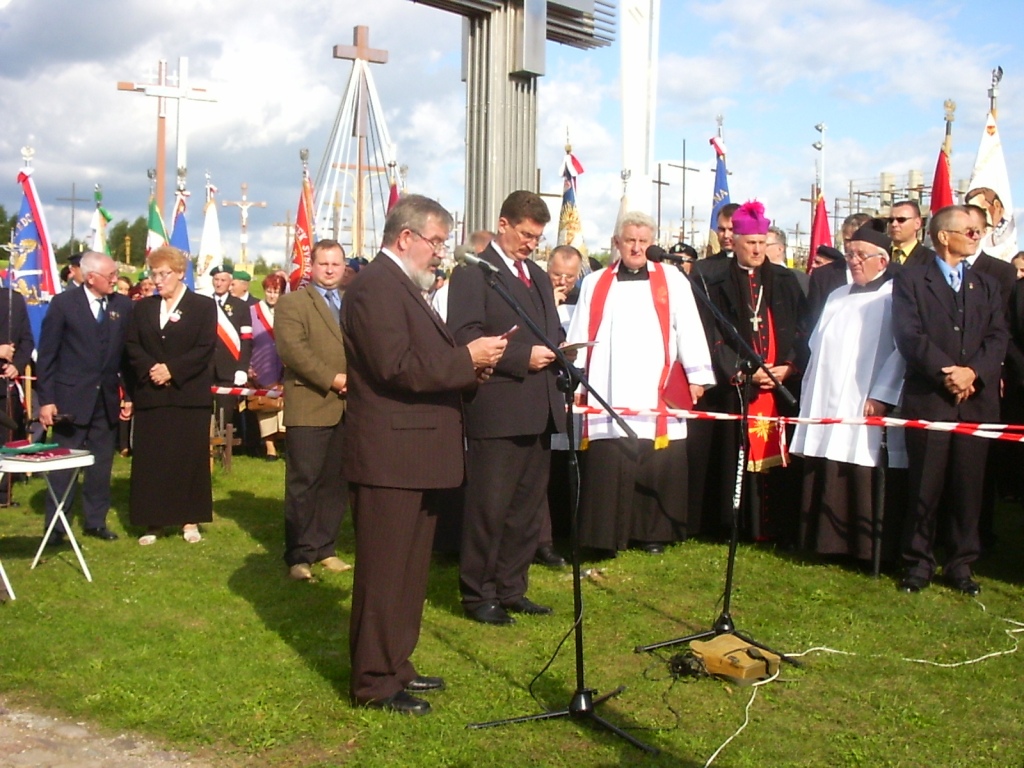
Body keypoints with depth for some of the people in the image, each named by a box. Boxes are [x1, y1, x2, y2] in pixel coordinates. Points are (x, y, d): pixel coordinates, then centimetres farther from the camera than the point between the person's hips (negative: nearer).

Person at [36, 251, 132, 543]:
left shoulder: (123, 306, 4)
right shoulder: (63, 303, -5)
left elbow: (128, 354, 7)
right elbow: (47, 354, -4)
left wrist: (129, 395, 4)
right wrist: (45, 399, -8)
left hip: (107, 399, 3)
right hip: (71, 398, -3)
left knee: (102, 464, 10)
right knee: (64, 464, 3)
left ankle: (96, 521, 23)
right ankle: (54, 525, 12)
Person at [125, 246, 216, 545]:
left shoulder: (203, 306, 2)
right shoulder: (143, 307, 13)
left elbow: (205, 349, -7)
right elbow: (132, 346, 6)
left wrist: (171, 369, -14)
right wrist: (150, 369, -11)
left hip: (189, 395, -3)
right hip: (150, 394, 3)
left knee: (190, 457, 1)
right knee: (150, 459, 2)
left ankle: (190, 520, 10)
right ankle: (153, 522, 9)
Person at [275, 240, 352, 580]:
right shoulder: (292, 303, 0)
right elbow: (292, 348, -13)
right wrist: (332, 379, -17)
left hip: (347, 408, 6)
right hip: (309, 408, -6)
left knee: (336, 483, 9)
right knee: (303, 483, -3)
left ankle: (324, 548, 19)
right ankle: (298, 555, 3)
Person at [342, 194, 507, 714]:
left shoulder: (404, 286, 19)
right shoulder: (376, 286, -15)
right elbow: (395, 367, -25)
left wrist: (468, 367, 6)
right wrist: (466, 359, -19)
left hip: (415, 452, 11)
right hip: (390, 453, -11)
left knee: (408, 570, 17)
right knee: (384, 571, -3)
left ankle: (394, 665, 28)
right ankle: (374, 682, 6)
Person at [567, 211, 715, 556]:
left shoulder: (672, 281, 9)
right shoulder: (594, 284, 12)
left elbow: (689, 330, 4)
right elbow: (578, 338, 9)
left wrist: (697, 375, -2)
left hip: (658, 394, 0)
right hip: (609, 395, 0)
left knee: (659, 467, 2)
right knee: (609, 467, -3)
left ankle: (654, 533, 15)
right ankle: (608, 536, 6)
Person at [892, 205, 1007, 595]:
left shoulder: (986, 285, 18)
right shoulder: (911, 280, 5)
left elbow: (998, 337, 7)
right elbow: (909, 335, -7)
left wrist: (973, 372, -11)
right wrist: (945, 372, -15)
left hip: (977, 399, 4)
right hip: (927, 398, -3)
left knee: (968, 484, 5)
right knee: (925, 485, 0)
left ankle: (961, 563, 15)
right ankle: (918, 562, 10)